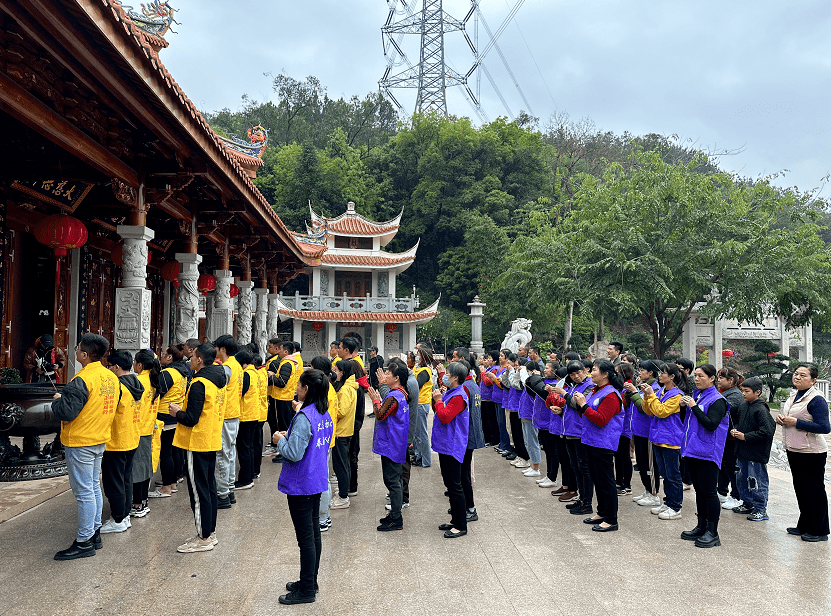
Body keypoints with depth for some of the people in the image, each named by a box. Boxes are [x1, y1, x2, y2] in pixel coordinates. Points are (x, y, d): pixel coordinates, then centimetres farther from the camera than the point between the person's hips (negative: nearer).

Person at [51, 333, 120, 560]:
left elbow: (66, 412, -26)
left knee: (84, 492, -1)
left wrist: (57, 400, -5)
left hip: (80, 443, -8)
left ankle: (84, 542, 7)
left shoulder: (82, 380, -22)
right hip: (101, 439, 8)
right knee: (94, 487, 17)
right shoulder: (112, 378, 4)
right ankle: (95, 533, 26)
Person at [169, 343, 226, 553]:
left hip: (197, 443, -9)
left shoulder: (199, 384, -20)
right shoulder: (219, 380, 8)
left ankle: (203, 538, 7)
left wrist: (177, 412, -4)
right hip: (212, 441, 9)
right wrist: (183, 410, 15)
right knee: (209, 488, 16)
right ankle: (211, 532, 25)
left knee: (198, 490, 0)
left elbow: (192, 419, -22)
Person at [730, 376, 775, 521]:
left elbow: (766, 431, -23)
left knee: (757, 481, 0)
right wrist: (736, 430, 3)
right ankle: (748, 504, 31)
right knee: (742, 479, 17)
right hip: (742, 450, 9)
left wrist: (745, 436, -19)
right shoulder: (743, 406, 7)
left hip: (756, 453, -9)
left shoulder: (761, 410, -18)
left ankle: (761, 510, 11)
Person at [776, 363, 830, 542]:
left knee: (815, 491, 3)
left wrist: (795, 422, -23)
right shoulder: (793, 395, 10)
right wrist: (781, 419, 2)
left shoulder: (816, 399, -18)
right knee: (800, 489, 17)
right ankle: (804, 526, 30)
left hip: (812, 453, -9)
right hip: (794, 450, 9)